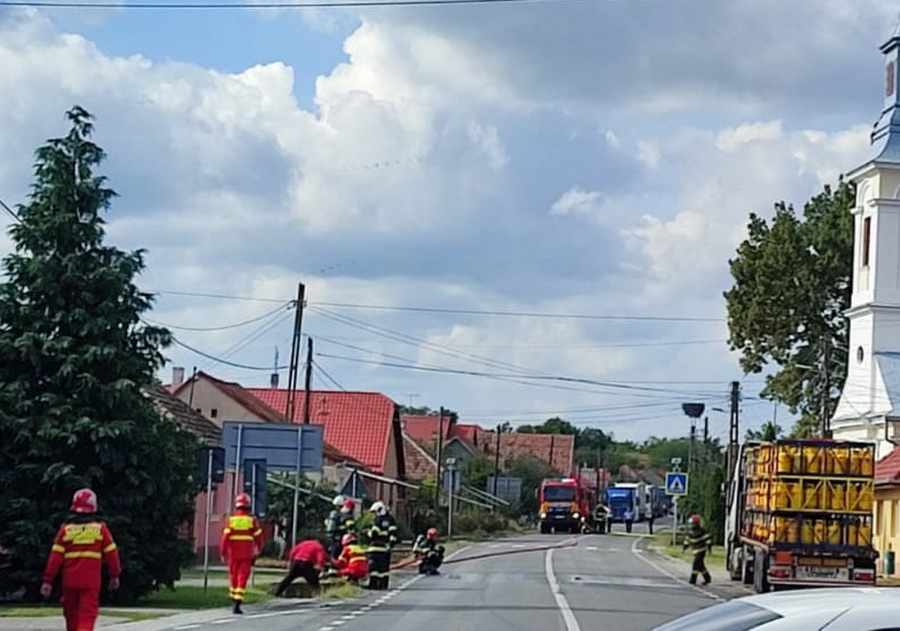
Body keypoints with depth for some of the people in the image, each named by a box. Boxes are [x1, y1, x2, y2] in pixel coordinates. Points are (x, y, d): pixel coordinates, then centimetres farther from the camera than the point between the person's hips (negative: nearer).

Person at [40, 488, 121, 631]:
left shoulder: (66, 529, 2)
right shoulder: (100, 529, 1)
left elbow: (55, 556, -2)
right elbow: (111, 553, 3)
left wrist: (48, 580, 1)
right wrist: (115, 575, 16)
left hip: (70, 580, 2)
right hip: (91, 581, -2)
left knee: (71, 614, 17)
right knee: (87, 616, -6)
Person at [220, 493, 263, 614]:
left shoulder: (231, 519, -2)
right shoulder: (252, 520, -3)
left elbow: (225, 537, -5)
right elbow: (258, 536, 2)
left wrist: (223, 553, 2)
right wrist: (258, 549, 20)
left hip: (233, 553, 1)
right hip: (247, 554, -1)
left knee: (233, 576, 18)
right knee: (242, 578, -3)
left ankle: (234, 599, 33)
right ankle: (237, 603, -14)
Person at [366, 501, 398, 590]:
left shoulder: (378, 520, -11)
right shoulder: (391, 519, 8)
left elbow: (373, 533, -12)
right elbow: (393, 533, 3)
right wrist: (391, 544, 2)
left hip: (377, 547, -7)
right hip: (386, 547, 7)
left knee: (374, 565, -5)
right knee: (385, 566, 10)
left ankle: (373, 583, -10)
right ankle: (384, 584, 9)